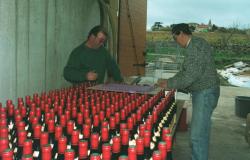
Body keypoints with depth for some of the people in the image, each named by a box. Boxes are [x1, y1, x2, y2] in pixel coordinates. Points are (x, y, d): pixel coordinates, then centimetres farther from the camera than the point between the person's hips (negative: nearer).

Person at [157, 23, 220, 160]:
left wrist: (170, 84, -13)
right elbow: (184, 71, 22)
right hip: (200, 92, 10)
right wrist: (168, 82, 13)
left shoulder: (197, 45, -17)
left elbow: (192, 74, -23)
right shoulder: (191, 47, 15)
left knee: (197, 135, -9)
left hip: (205, 93, -10)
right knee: (199, 132, 16)